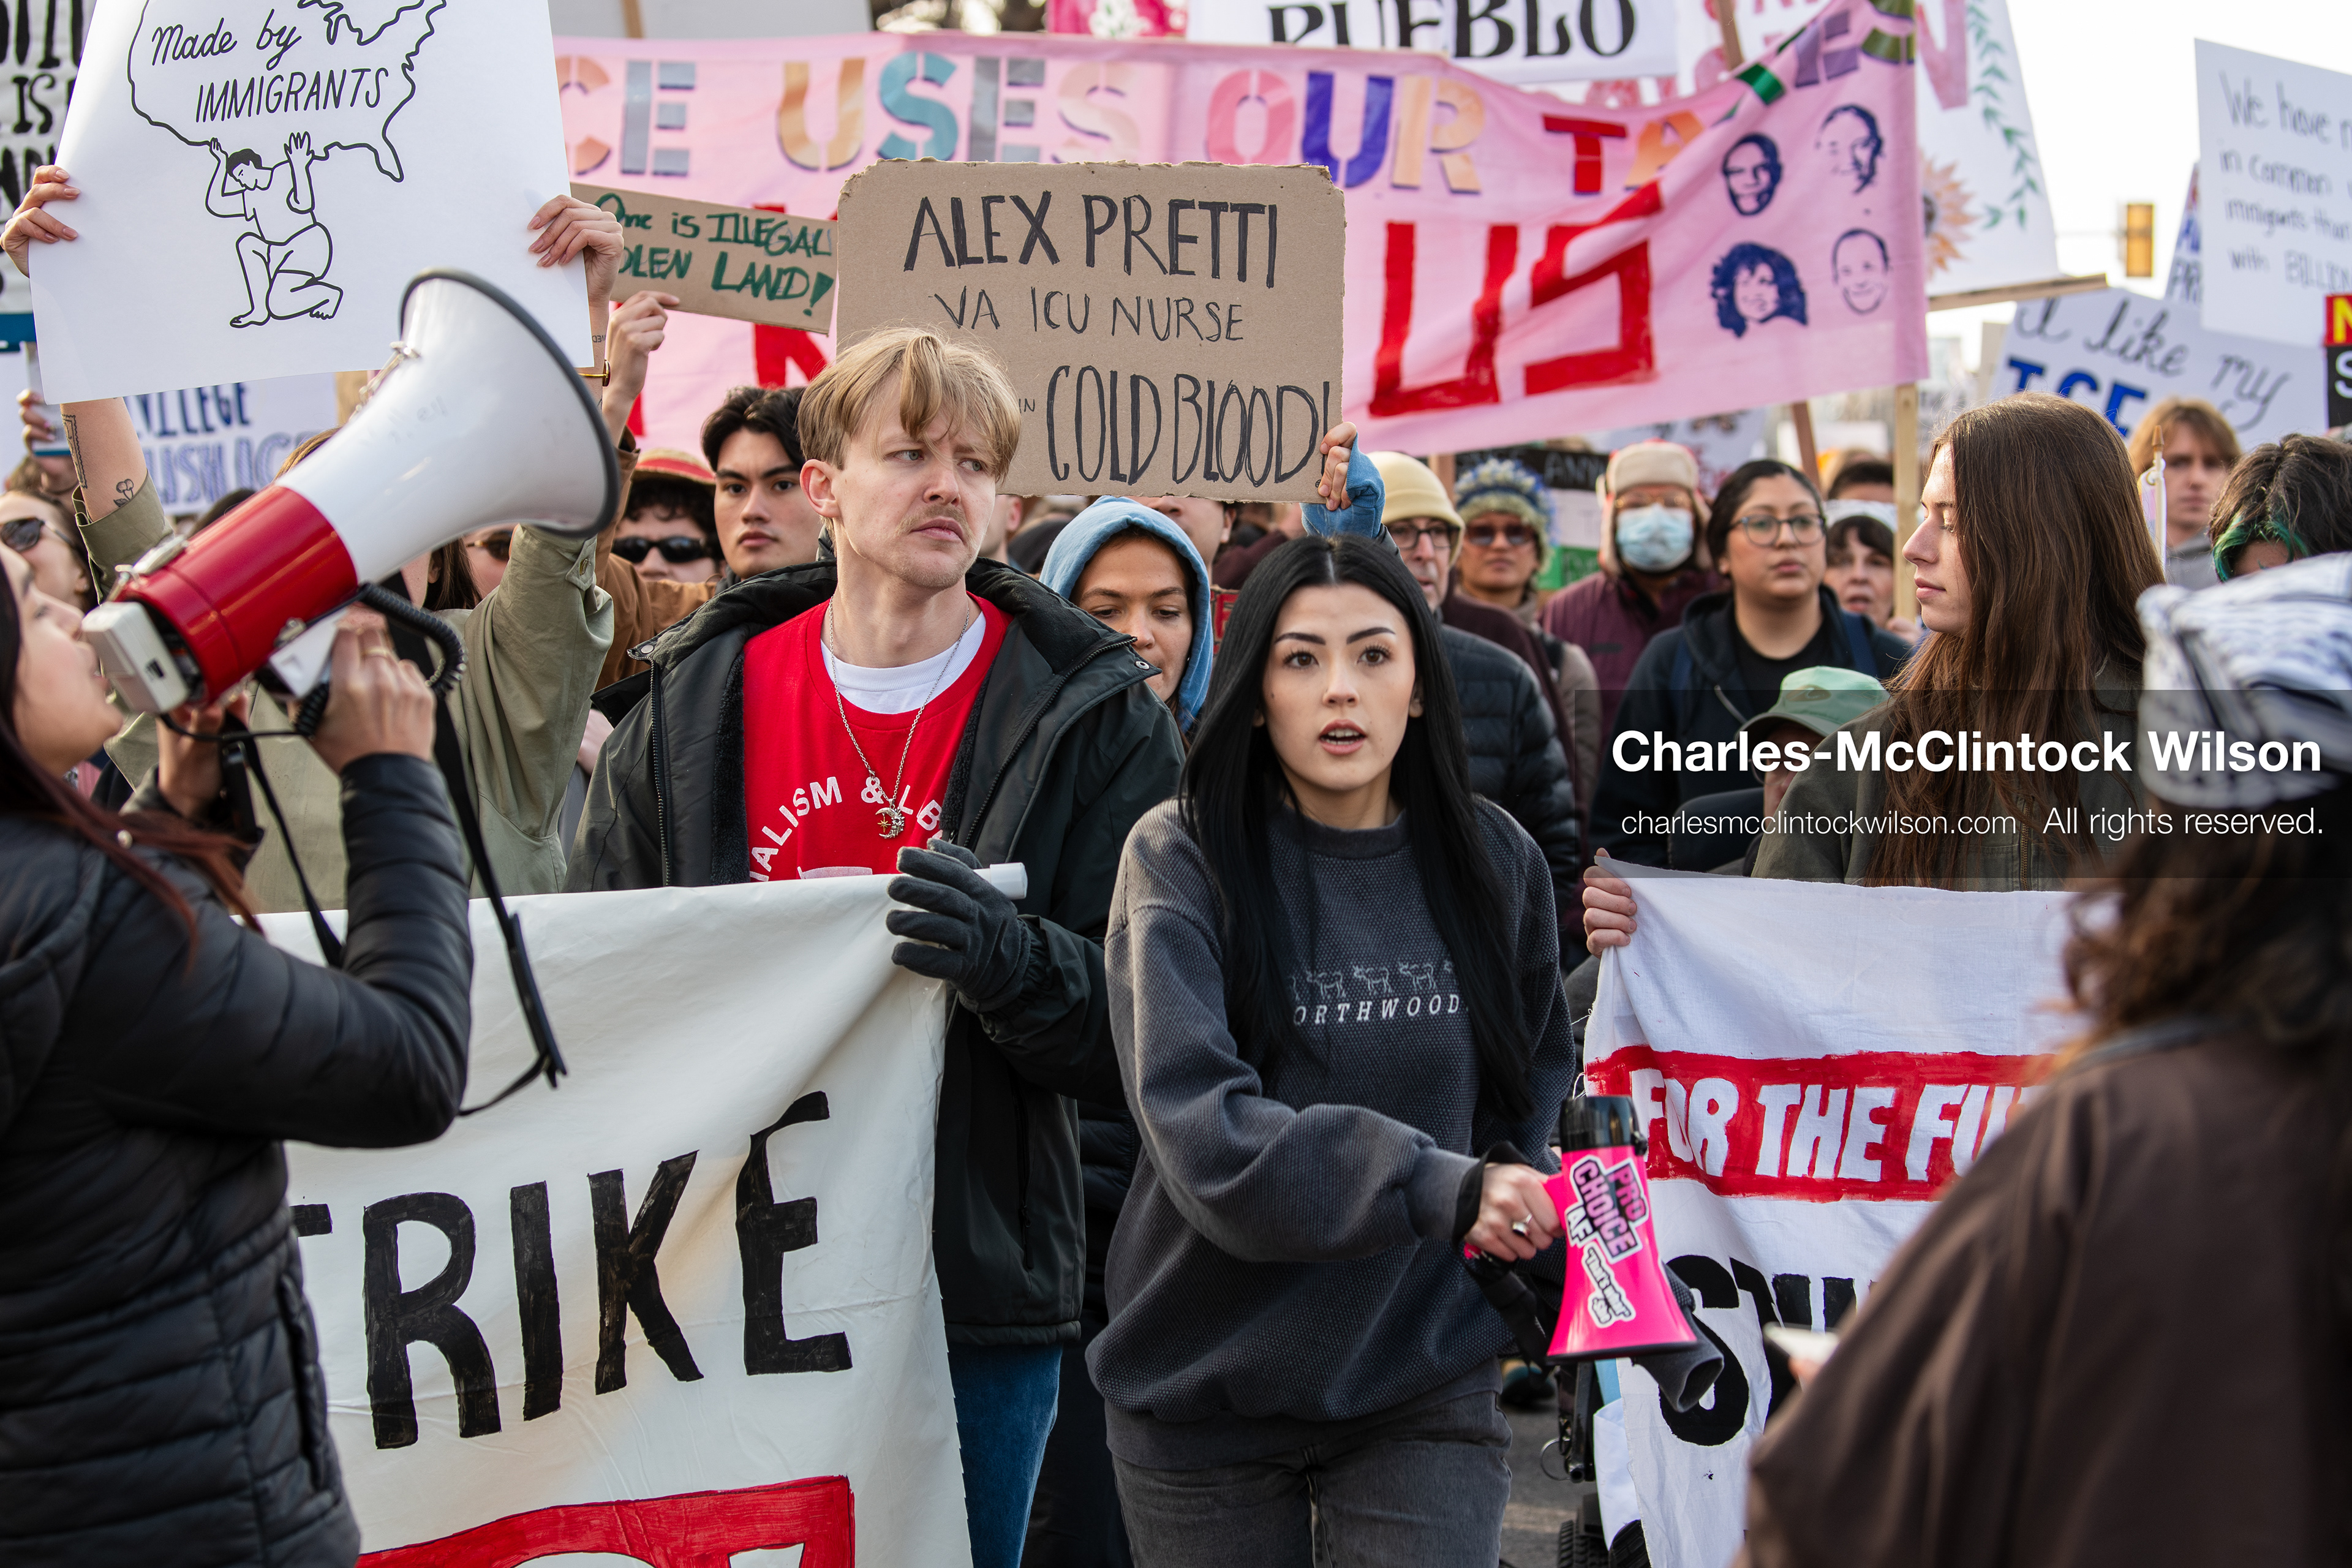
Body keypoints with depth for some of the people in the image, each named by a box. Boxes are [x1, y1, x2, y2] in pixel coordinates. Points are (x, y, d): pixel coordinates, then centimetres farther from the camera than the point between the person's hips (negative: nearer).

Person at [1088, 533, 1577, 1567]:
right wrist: (1437, 1187, -30)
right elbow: (1199, 1128, -20)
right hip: (1208, 1383, -1)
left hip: (1426, 1376, 2)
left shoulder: (1495, 860, 2)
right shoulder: (1182, 859, -9)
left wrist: (1509, 1200, -4)